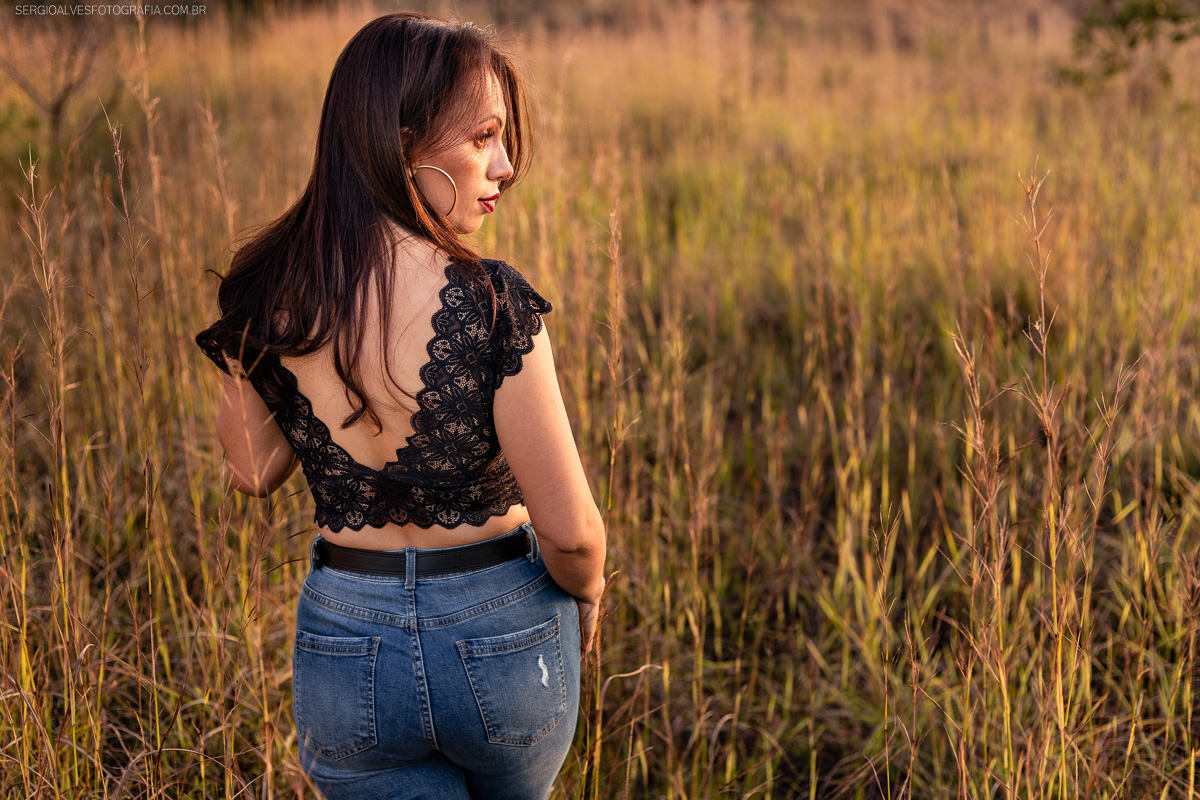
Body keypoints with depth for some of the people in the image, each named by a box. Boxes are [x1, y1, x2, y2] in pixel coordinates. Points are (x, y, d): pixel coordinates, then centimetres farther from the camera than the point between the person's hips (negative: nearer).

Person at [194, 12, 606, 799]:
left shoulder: (268, 297, -10)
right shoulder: (491, 304, -23)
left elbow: (253, 472, 6)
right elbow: (568, 529, -18)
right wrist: (587, 591, 4)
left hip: (347, 641, 2)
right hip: (503, 635, -2)